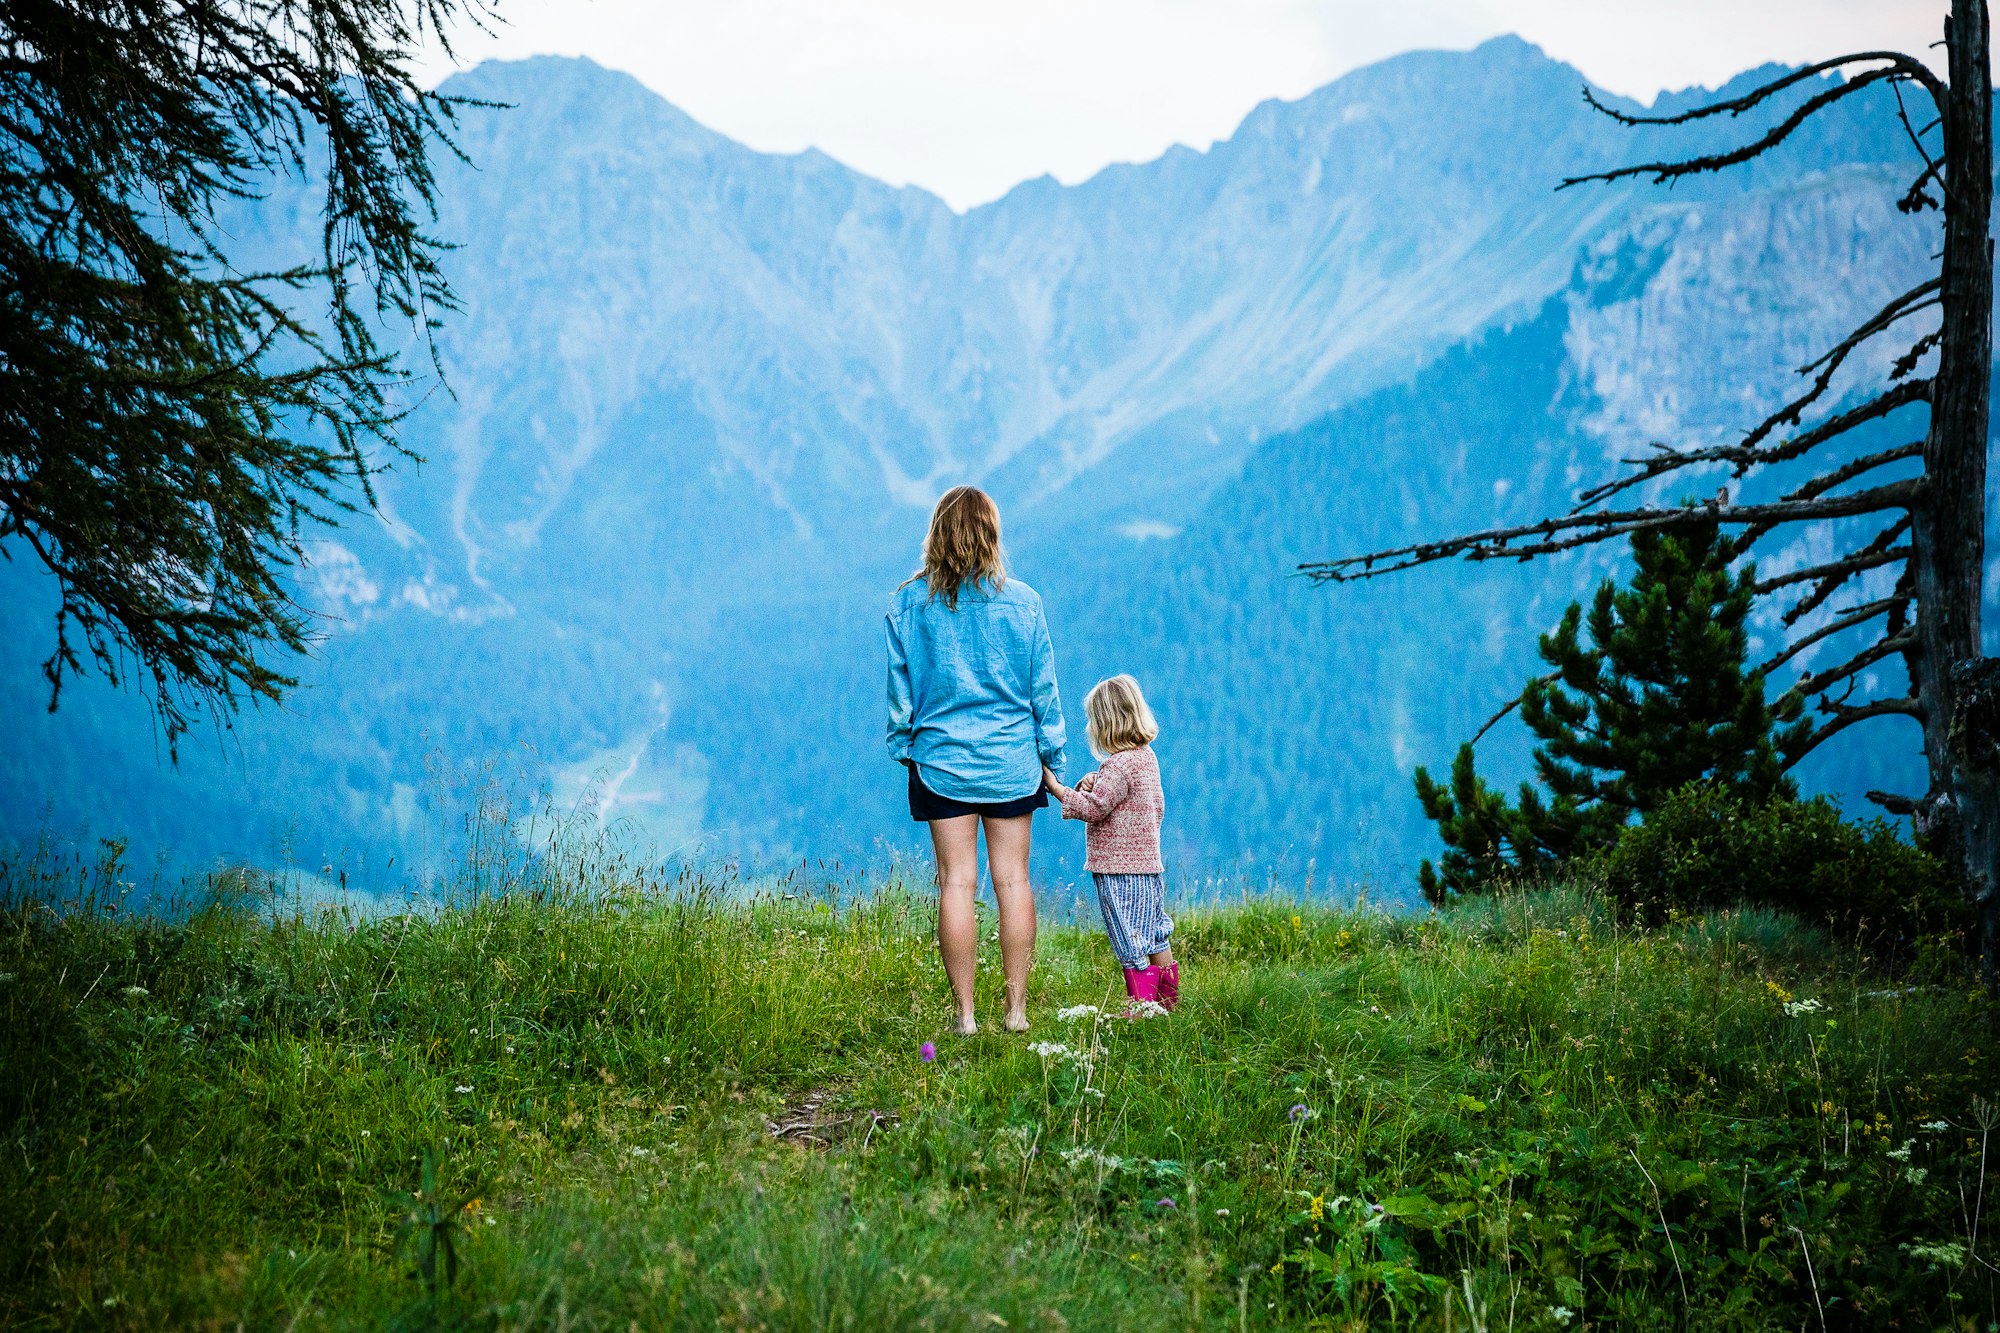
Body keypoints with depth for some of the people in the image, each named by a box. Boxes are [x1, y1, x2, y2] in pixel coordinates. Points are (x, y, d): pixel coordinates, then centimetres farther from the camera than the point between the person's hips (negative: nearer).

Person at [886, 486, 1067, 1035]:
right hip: (1011, 759, 0)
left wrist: (903, 745, 14)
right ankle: (1016, 1008, 8)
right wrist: (1051, 754, 11)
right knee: (1013, 879, 5)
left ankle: (964, 1015, 3)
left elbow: (900, 686, 2)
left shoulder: (910, 603, -3)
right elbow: (1043, 687, 2)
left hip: (941, 758, 0)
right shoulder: (1021, 601, -2)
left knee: (956, 882, 1)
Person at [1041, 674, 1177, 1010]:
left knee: (1131, 947, -4)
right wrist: (1097, 785, 7)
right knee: (1156, 939, 15)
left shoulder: (1120, 764, -18)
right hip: (1148, 866, 10)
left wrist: (1056, 787, -10)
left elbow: (1092, 809, -19)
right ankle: (1169, 1002, 21)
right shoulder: (1147, 756, 11)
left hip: (1121, 872, -10)